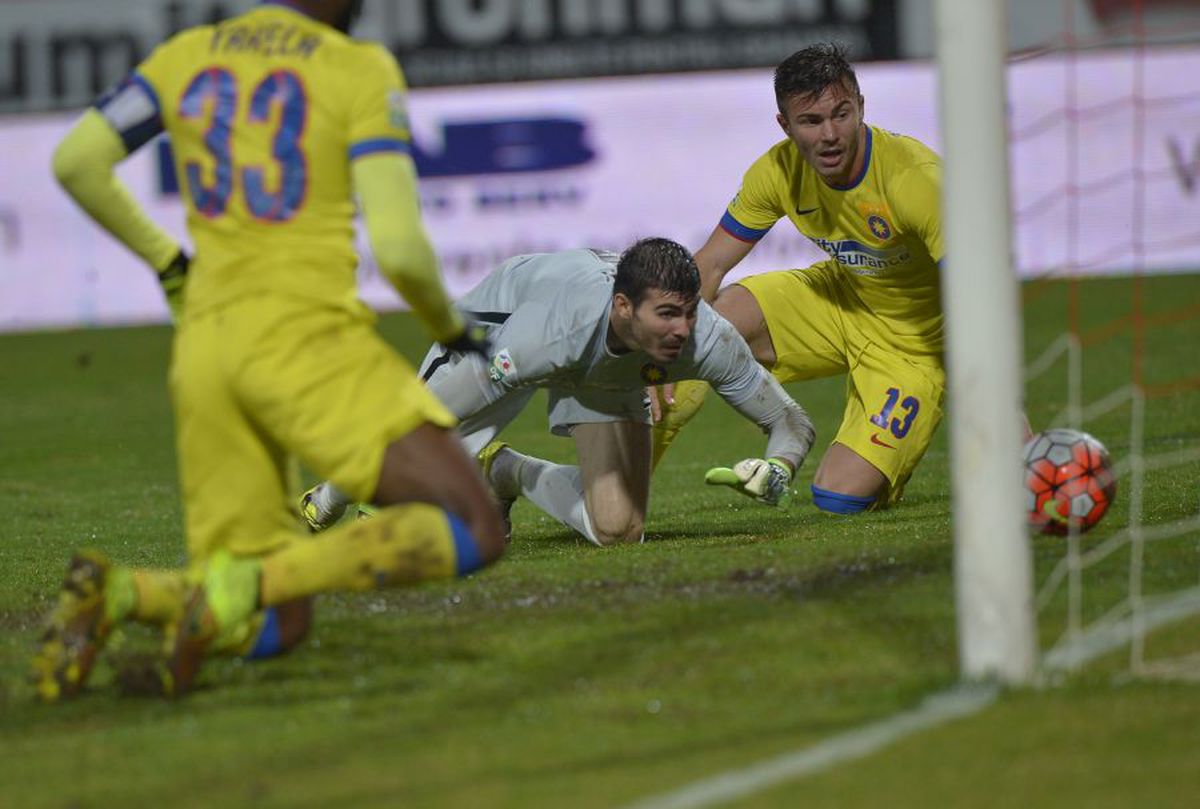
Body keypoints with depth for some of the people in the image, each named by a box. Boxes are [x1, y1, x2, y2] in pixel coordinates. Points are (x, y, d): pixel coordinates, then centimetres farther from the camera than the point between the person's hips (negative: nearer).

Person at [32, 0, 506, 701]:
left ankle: (117, 593, -15)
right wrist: (450, 325, 11)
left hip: (204, 347, 7)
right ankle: (245, 583, -23)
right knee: (476, 534, -9)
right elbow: (399, 247, -10)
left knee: (277, 628, 14)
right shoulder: (362, 70, -2)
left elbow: (76, 163, 11)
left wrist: (162, 258, 25)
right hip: (306, 340, -6)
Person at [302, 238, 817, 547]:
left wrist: (778, 467, -44)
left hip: (609, 374, 3)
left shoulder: (709, 341, -37)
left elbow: (792, 423, -21)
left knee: (616, 530, -12)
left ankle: (508, 473, 17)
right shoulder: (547, 335, -48)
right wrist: (329, 503, -38)